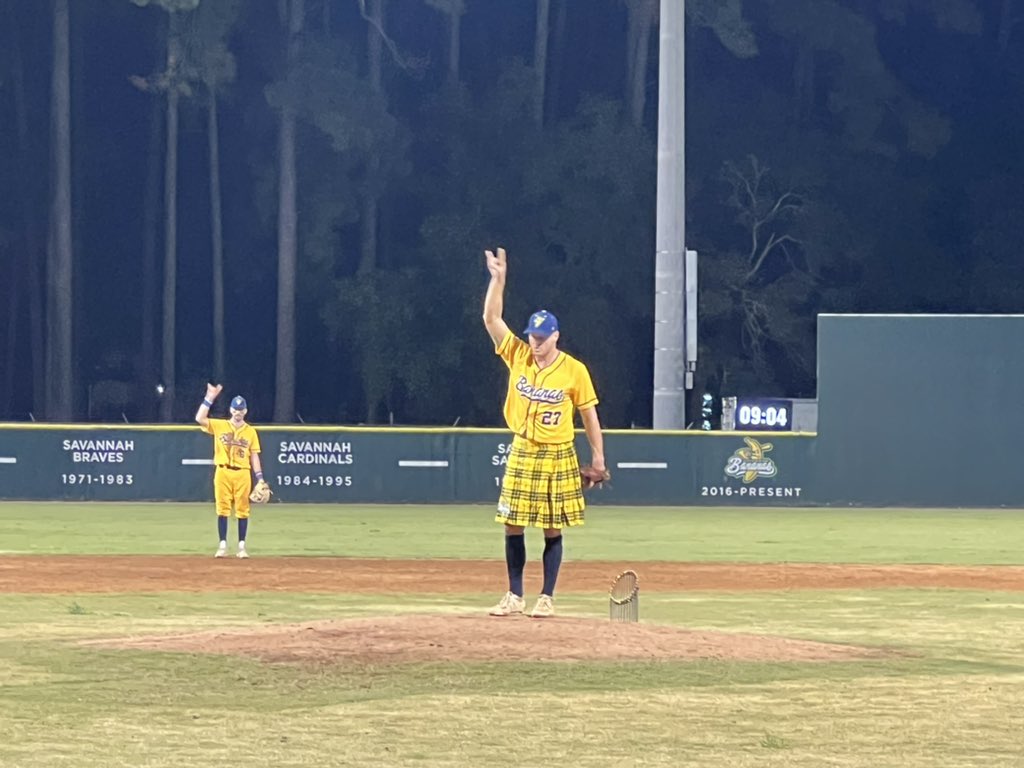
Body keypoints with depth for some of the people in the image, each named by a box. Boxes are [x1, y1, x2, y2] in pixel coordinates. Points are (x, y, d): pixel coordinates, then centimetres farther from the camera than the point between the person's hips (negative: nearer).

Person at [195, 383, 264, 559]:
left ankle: (242, 546, 7)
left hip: (242, 473, 1)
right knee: (222, 509, -2)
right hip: (223, 472, -1)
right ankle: (222, 545, 2)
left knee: (242, 510, 1)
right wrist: (210, 398, -12)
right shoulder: (219, 426, 6)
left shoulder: (250, 431, 9)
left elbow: (254, 456, 8)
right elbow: (199, 418, -9)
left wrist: (260, 479, 0)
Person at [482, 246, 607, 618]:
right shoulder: (518, 356, -1)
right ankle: (515, 597, 12)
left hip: (558, 457, -3)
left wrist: (598, 455, -1)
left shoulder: (574, 370, -7)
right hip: (522, 454, 3)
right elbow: (491, 318, -6)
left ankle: (546, 598, 7)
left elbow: (589, 413, 0)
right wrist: (498, 279, -17)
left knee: (553, 529, 1)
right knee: (513, 526, 3)